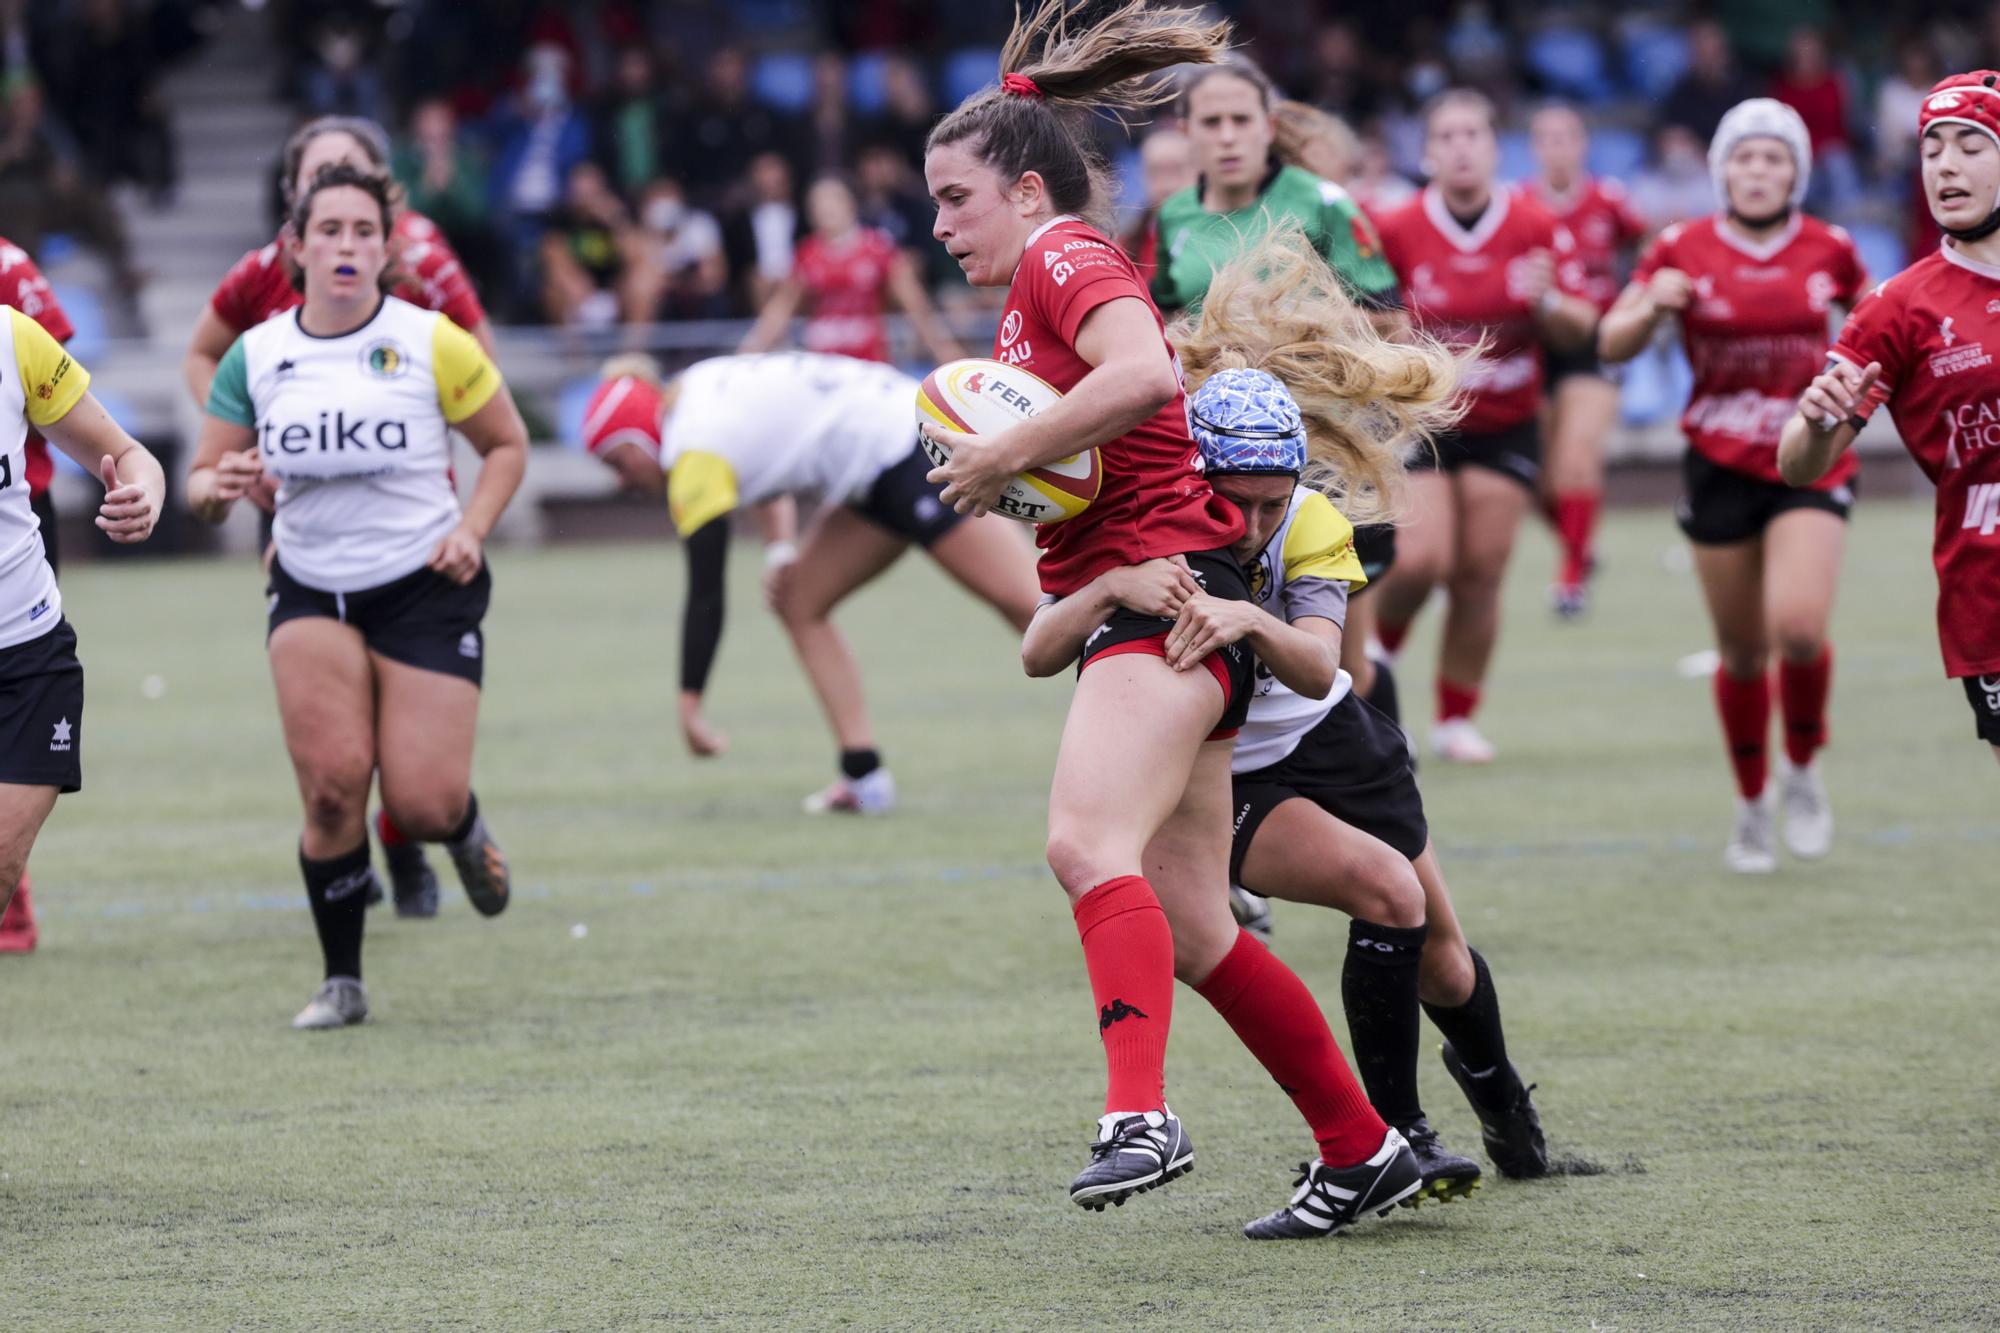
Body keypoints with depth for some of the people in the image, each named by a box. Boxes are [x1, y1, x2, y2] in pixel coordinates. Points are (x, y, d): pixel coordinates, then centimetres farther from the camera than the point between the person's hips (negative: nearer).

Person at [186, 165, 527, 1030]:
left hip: (425, 586, -2)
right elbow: (201, 483, 7)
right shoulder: (255, 356, 0)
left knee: (422, 806, -9)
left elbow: (507, 444, 6)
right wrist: (218, 487, -17)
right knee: (332, 785, -17)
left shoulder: (431, 344, -6)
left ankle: (466, 832, 32)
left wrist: (471, 528, -10)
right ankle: (342, 982, 1)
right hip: (310, 590, 2)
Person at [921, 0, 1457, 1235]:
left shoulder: (1066, 256, -7)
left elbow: (1142, 372, -26)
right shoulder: (1035, 295, 22)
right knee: (1190, 928, 9)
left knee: (1090, 843, -30)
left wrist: (1007, 455, -19)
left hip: (1168, 596, -10)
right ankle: (1362, 1151, 16)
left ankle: (1142, 1116, -45)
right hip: (1125, 611, 10)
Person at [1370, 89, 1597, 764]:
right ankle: (1376, 651, 16)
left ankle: (1456, 719, 14)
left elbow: (1579, 329, 0)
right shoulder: (1395, 231, -8)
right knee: (1420, 561, -17)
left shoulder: (1537, 229, -4)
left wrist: (1545, 302, -21)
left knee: (1479, 575, -1)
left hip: (1505, 427, 2)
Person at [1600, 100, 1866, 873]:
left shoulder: (1827, 251, 0)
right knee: (1742, 650, 5)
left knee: (1797, 626, -20)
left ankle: (1803, 767, 8)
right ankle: (1751, 807, 26)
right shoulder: (1683, 250, -3)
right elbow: (1611, 345, -1)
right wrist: (1652, 306, -21)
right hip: (1720, 469, 1)